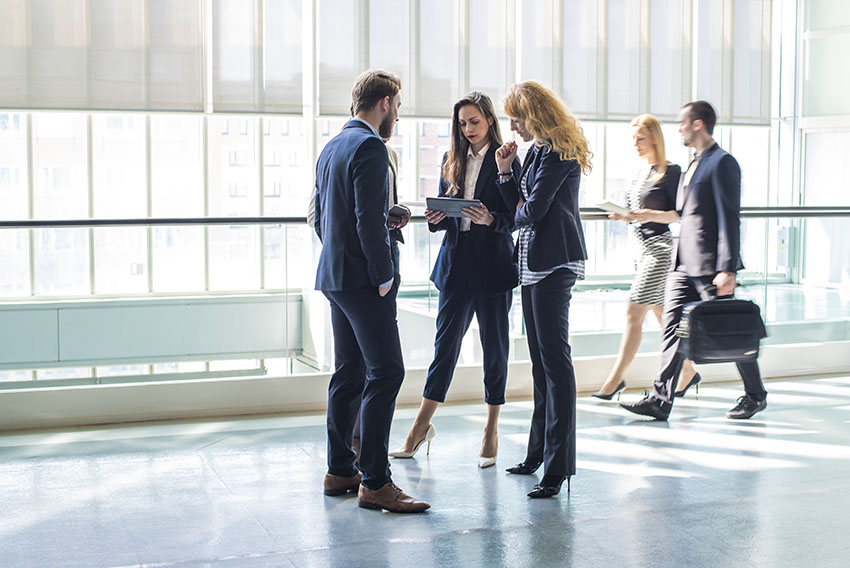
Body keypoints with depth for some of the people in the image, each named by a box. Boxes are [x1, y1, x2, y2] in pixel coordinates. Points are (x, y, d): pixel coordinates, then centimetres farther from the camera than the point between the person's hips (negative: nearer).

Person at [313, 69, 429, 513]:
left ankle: (339, 471, 19)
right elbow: (369, 220, -21)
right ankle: (374, 481, -7)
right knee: (386, 372, -8)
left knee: (349, 373, 14)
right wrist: (384, 276, -15)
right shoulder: (370, 147, -14)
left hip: (334, 275, 10)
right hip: (362, 279, -10)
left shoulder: (331, 147, 16)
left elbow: (320, 216, 21)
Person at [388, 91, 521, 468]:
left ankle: (491, 430, 16)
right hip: (456, 263, 4)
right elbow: (443, 209, 12)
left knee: (494, 345, 5)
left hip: (493, 264, -4)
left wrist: (491, 220, -24)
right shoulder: (452, 161, 11)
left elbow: (516, 218, -6)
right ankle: (422, 425, 13)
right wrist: (436, 218, -9)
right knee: (446, 340, 6)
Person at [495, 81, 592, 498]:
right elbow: (519, 205, 17)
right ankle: (539, 452, 24)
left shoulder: (558, 152, -11)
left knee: (555, 358, -10)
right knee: (540, 359, 14)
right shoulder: (538, 151, 18)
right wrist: (504, 170, 7)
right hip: (534, 262, 10)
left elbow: (534, 209, -15)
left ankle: (558, 465, -8)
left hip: (554, 263, -10)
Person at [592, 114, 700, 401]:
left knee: (634, 313, -9)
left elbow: (681, 214, -11)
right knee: (662, 315, 12)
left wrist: (651, 215, -24)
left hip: (660, 248, -9)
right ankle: (688, 371, 23)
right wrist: (625, 215, 2)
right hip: (644, 248, 9)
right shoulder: (642, 171, 16)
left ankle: (616, 378, -5)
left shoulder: (671, 171, -8)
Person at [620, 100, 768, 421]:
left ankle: (755, 395, 18)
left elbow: (729, 219, -16)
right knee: (674, 327, 2)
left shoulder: (722, 163, -10)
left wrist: (727, 269, -20)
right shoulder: (694, 165, 18)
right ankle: (661, 400, 2)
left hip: (711, 266, -9)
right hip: (684, 264, 9)